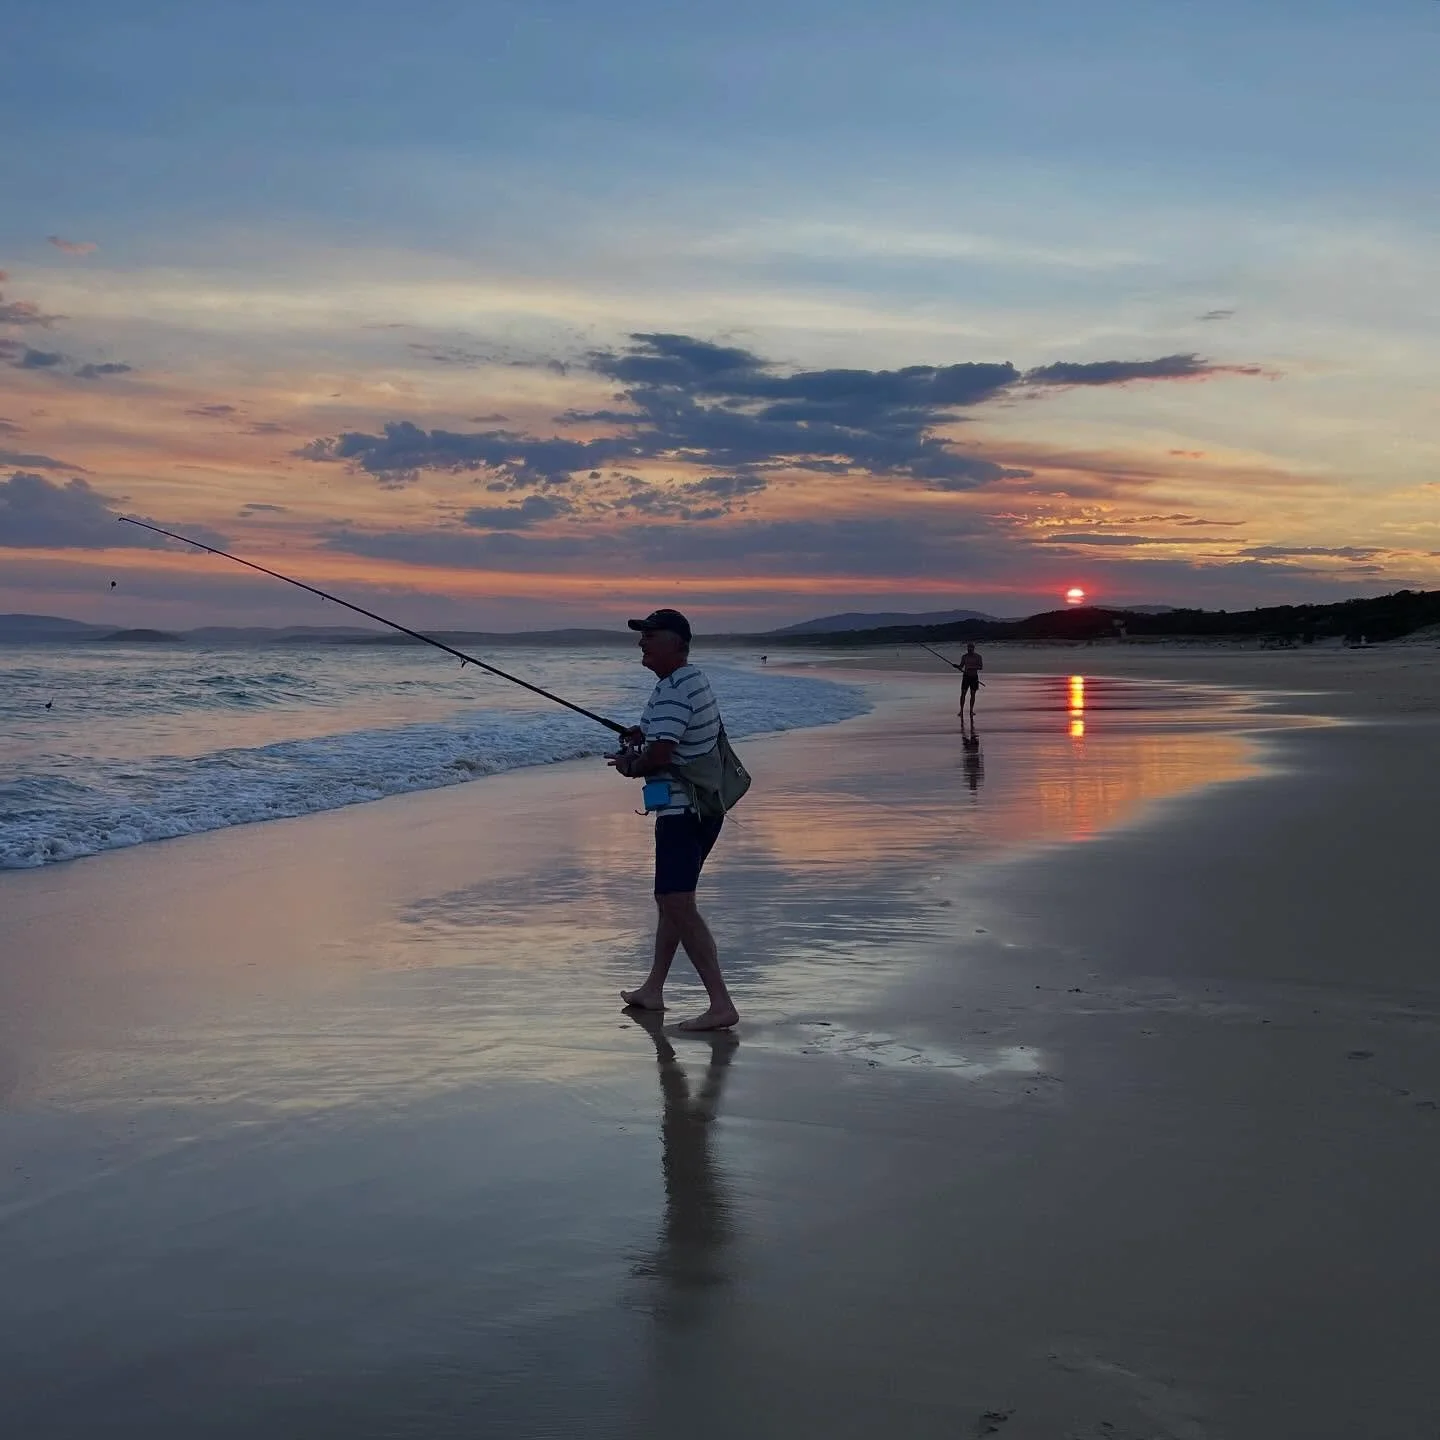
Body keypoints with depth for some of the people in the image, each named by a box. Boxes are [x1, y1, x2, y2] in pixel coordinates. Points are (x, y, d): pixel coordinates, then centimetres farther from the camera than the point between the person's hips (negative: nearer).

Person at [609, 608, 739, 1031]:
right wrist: (643, 733, 12)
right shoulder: (694, 679, 14)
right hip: (702, 807, 11)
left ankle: (721, 1004, -17)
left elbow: (659, 754, -26)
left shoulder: (674, 691, -19)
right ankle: (652, 989, 33)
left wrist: (631, 767, -5)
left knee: (678, 905, -14)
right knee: (671, 899, 20)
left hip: (681, 811, -11)